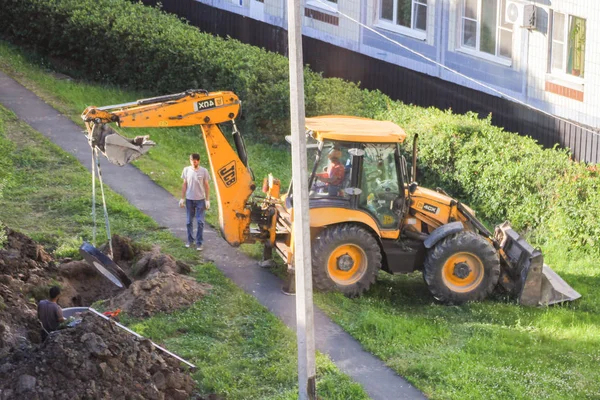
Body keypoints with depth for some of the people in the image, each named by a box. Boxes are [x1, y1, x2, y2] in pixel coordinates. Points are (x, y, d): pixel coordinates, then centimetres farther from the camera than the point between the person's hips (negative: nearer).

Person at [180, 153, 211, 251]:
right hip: (189, 199, 2)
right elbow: (184, 185, 7)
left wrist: (207, 200, -3)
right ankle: (190, 240, 22)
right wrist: (182, 198, 5)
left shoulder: (203, 171, -6)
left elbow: (206, 186, -1)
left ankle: (199, 243, 4)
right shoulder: (186, 170, -1)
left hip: (200, 200, -2)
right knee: (189, 221, 9)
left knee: (200, 222, -2)